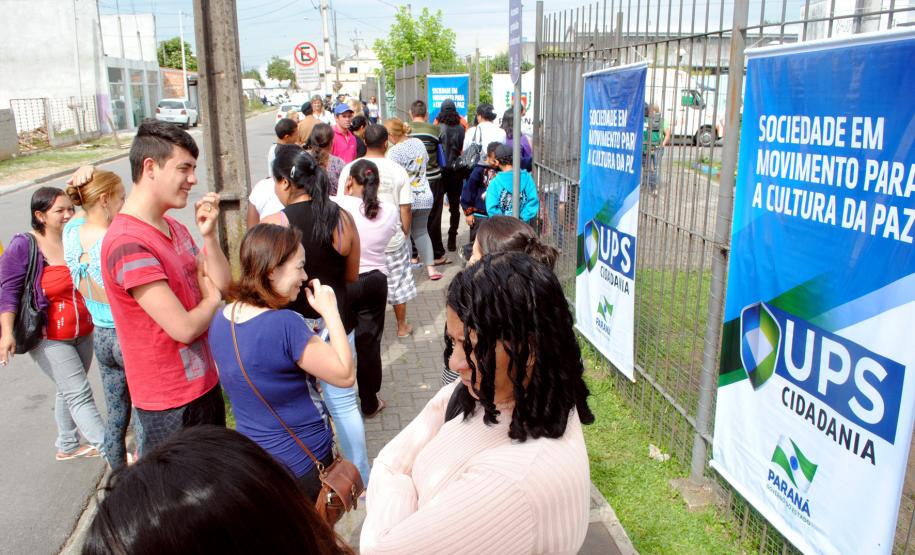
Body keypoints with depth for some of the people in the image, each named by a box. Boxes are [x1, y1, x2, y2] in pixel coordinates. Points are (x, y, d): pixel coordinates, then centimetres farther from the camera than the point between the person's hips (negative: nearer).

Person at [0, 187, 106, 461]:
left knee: (68, 391, 20)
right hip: (49, 339, -5)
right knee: (80, 394, -7)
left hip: (83, 333, 6)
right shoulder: (23, 246, -13)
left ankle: (67, 447, 36)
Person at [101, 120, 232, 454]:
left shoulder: (173, 227, 6)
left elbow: (222, 284, 4)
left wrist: (208, 235, -11)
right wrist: (212, 300, -7)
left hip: (203, 382, 9)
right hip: (171, 401, -9)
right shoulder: (128, 244, -25)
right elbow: (184, 328, -27)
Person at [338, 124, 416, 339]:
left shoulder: (349, 169, -7)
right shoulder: (397, 170, -9)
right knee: (398, 283, 16)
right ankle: (402, 326, 30)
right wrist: (405, 233, 9)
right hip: (393, 239, 0)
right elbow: (406, 208, -7)